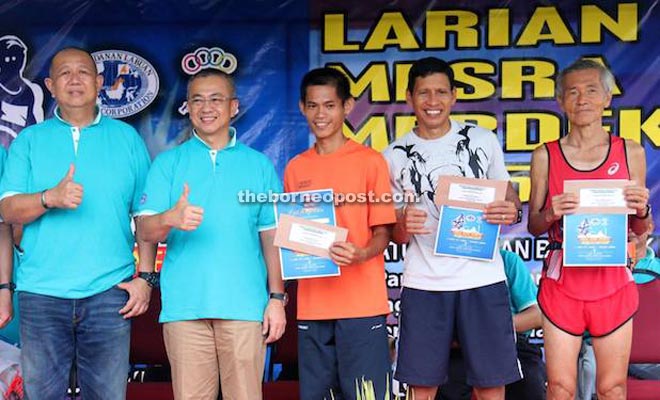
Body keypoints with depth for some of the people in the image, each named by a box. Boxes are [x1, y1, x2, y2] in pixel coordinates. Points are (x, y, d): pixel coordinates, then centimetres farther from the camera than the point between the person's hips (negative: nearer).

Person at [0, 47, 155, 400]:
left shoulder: (127, 138, 10)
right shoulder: (29, 140, 11)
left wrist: (145, 277, 0)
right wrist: (50, 198, -18)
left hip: (109, 291, 0)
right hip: (41, 292, 1)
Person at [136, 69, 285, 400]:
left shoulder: (259, 165, 12)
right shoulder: (168, 163, 10)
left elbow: (271, 235, 10)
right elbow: (145, 230, 0)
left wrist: (277, 297, 2)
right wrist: (171, 218, -23)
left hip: (244, 306, 0)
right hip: (184, 306, 0)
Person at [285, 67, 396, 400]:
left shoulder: (370, 161, -1)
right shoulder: (295, 168, 11)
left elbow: (383, 232, -2)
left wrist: (360, 255, -22)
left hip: (362, 305, -4)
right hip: (312, 306, 4)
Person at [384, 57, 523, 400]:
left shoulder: (483, 140, 6)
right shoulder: (395, 156, 5)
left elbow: (509, 195, 14)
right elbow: (395, 235, 9)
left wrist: (511, 210, -10)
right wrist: (404, 225, -15)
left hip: (483, 278, 0)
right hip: (423, 284, 0)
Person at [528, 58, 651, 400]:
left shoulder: (630, 153, 4)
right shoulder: (546, 155, 2)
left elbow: (639, 229, 11)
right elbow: (533, 226, 7)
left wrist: (641, 210, -11)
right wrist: (551, 214, -14)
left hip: (613, 282, 1)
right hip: (561, 281, 0)